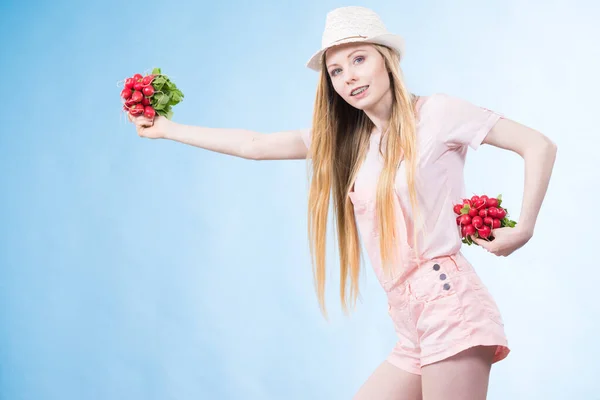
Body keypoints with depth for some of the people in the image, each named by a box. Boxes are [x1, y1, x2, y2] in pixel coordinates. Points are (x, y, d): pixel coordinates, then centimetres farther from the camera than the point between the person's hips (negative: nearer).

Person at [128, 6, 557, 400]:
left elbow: (540, 146, -3)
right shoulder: (342, 137, 15)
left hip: (448, 302, -7)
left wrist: (523, 230, -9)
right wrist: (164, 128, 20)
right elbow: (254, 145, 18)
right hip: (413, 330, 7)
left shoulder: (434, 114, -2)